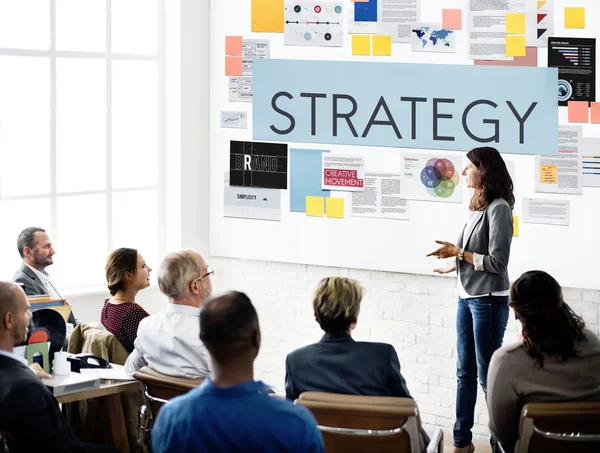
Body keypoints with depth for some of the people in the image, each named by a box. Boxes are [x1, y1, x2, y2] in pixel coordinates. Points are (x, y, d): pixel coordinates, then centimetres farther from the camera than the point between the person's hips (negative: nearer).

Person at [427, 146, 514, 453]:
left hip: (488, 300, -8)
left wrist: (458, 252, -13)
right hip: (466, 297, 8)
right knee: (465, 372, 13)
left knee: (489, 374, -1)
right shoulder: (479, 206, 8)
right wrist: (454, 264, 17)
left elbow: (497, 262, -17)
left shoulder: (498, 208, -15)